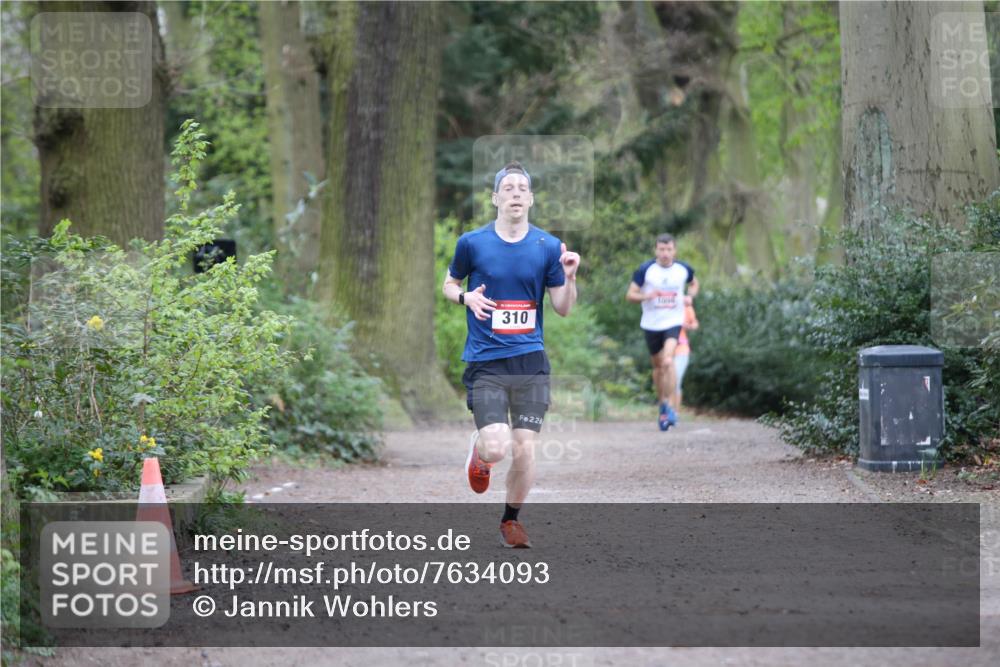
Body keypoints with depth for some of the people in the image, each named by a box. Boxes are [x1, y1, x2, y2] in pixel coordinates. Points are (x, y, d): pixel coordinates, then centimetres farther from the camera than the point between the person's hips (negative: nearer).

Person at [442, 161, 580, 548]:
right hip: (485, 362, -2)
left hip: (530, 361, 2)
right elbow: (449, 284, 15)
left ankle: (511, 519, 22)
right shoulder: (472, 243, 0)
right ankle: (479, 452, 23)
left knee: (524, 449, -1)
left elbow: (563, 309, 7)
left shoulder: (548, 247, 3)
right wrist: (466, 297, -7)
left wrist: (569, 277, -12)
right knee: (496, 448, -15)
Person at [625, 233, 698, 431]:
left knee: (668, 361, -22)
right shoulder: (645, 270, -6)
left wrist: (690, 296, -1)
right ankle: (662, 405, 32)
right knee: (658, 366, 12)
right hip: (651, 324, 1)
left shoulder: (683, 270, 0)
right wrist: (646, 296, -24)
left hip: (673, 323, -1)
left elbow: (694, 283, 21)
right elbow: (630, 294, -4)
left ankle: (669, 407, -17)